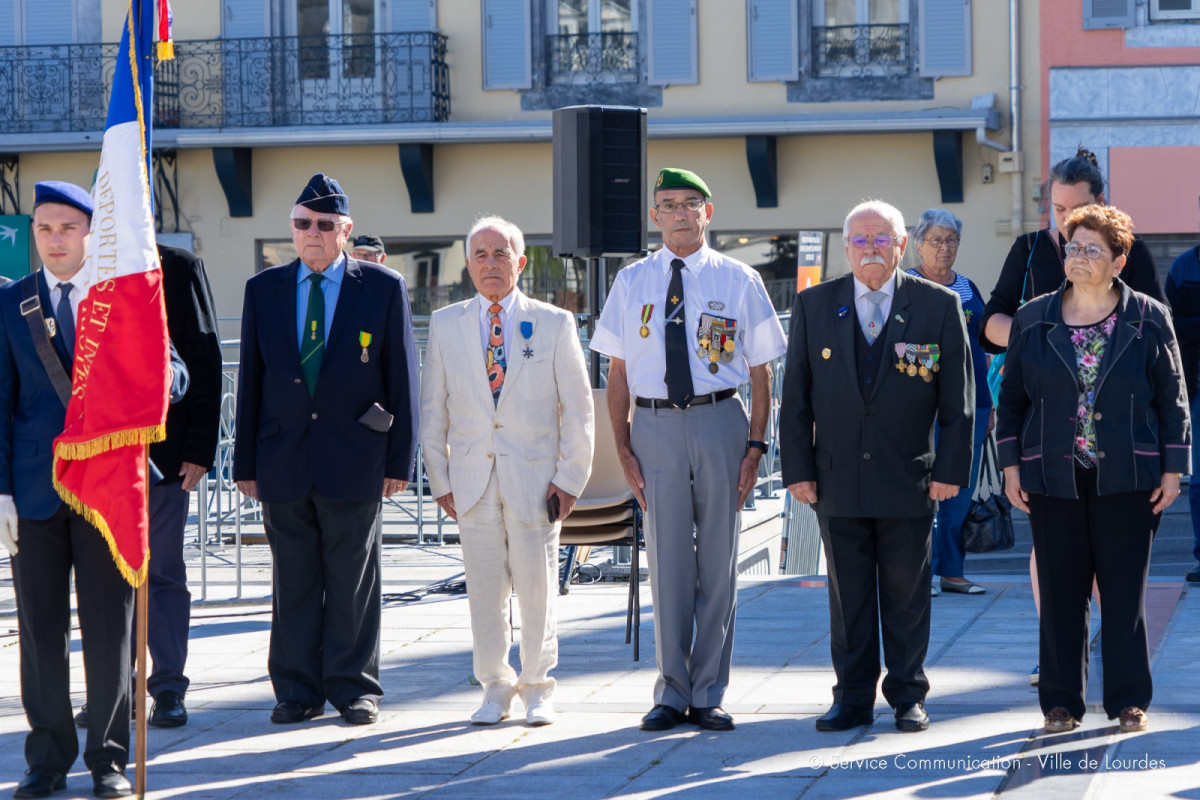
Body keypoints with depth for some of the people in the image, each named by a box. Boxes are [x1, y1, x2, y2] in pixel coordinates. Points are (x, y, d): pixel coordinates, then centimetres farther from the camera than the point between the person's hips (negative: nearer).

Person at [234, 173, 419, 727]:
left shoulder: (383, 288, 2)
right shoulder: (263, 290, 9)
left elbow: (402, 378, 2)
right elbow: (250, 381, 10)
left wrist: (400, 459, -2)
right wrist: (246, 462, 6)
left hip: (354, 458, -2)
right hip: (283, 459, 2)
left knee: (353, 581, 2)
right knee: (293, 579, 5)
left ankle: (354, 687, 11)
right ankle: (298, 690, 12)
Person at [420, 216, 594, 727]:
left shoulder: (554, 324, 2)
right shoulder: (446, 325, 6)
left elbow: (578, 408, 2)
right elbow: (433, 410, 8)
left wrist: (570, 478, -4)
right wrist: (440, 479, 3)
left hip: (535, 479, -1)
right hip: (472, 479, 1)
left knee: (537, 589, 3)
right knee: (483, 590, 4)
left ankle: (538, 689, 16)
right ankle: (495, 689, 16)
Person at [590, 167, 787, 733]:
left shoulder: (739, 281, 3)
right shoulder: (632, 282, 7)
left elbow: (761, 370, 3)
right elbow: (618, 370, 8)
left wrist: (755, 445, -5)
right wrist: (623, 446, 1)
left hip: (719, 421, -1)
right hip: (655, 425, 1)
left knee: (718, 563, 4)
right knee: (667, 563, 5)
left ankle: (709, 695, 13)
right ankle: (673, 692, 16)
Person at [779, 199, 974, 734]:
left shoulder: (939, 306, 1)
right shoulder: (814, 306, 5)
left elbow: (958, 397, 1)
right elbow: (795, 395, 5)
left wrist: (951, 468, -5)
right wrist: (797, 469, -1)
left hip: (909, 481, -1)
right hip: (838, 480, 1)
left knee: (906, 593, 6)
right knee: (847, 592, 6)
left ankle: (908, 696, 17)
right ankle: (853, 698, 15)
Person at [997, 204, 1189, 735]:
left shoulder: (1149, 321, 2)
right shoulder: (1032, 321, 6)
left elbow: (1172, 398, 4)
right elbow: (1012, 397, 11)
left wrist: (1172, 470, 0)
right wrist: (1011, 465, 4)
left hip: (1127, 479, -1)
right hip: (1053, 478, 1)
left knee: (1125, 590, 1)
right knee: (1060, 591, 3)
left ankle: (1128, 701, 10)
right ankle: (1061, 701, 12)